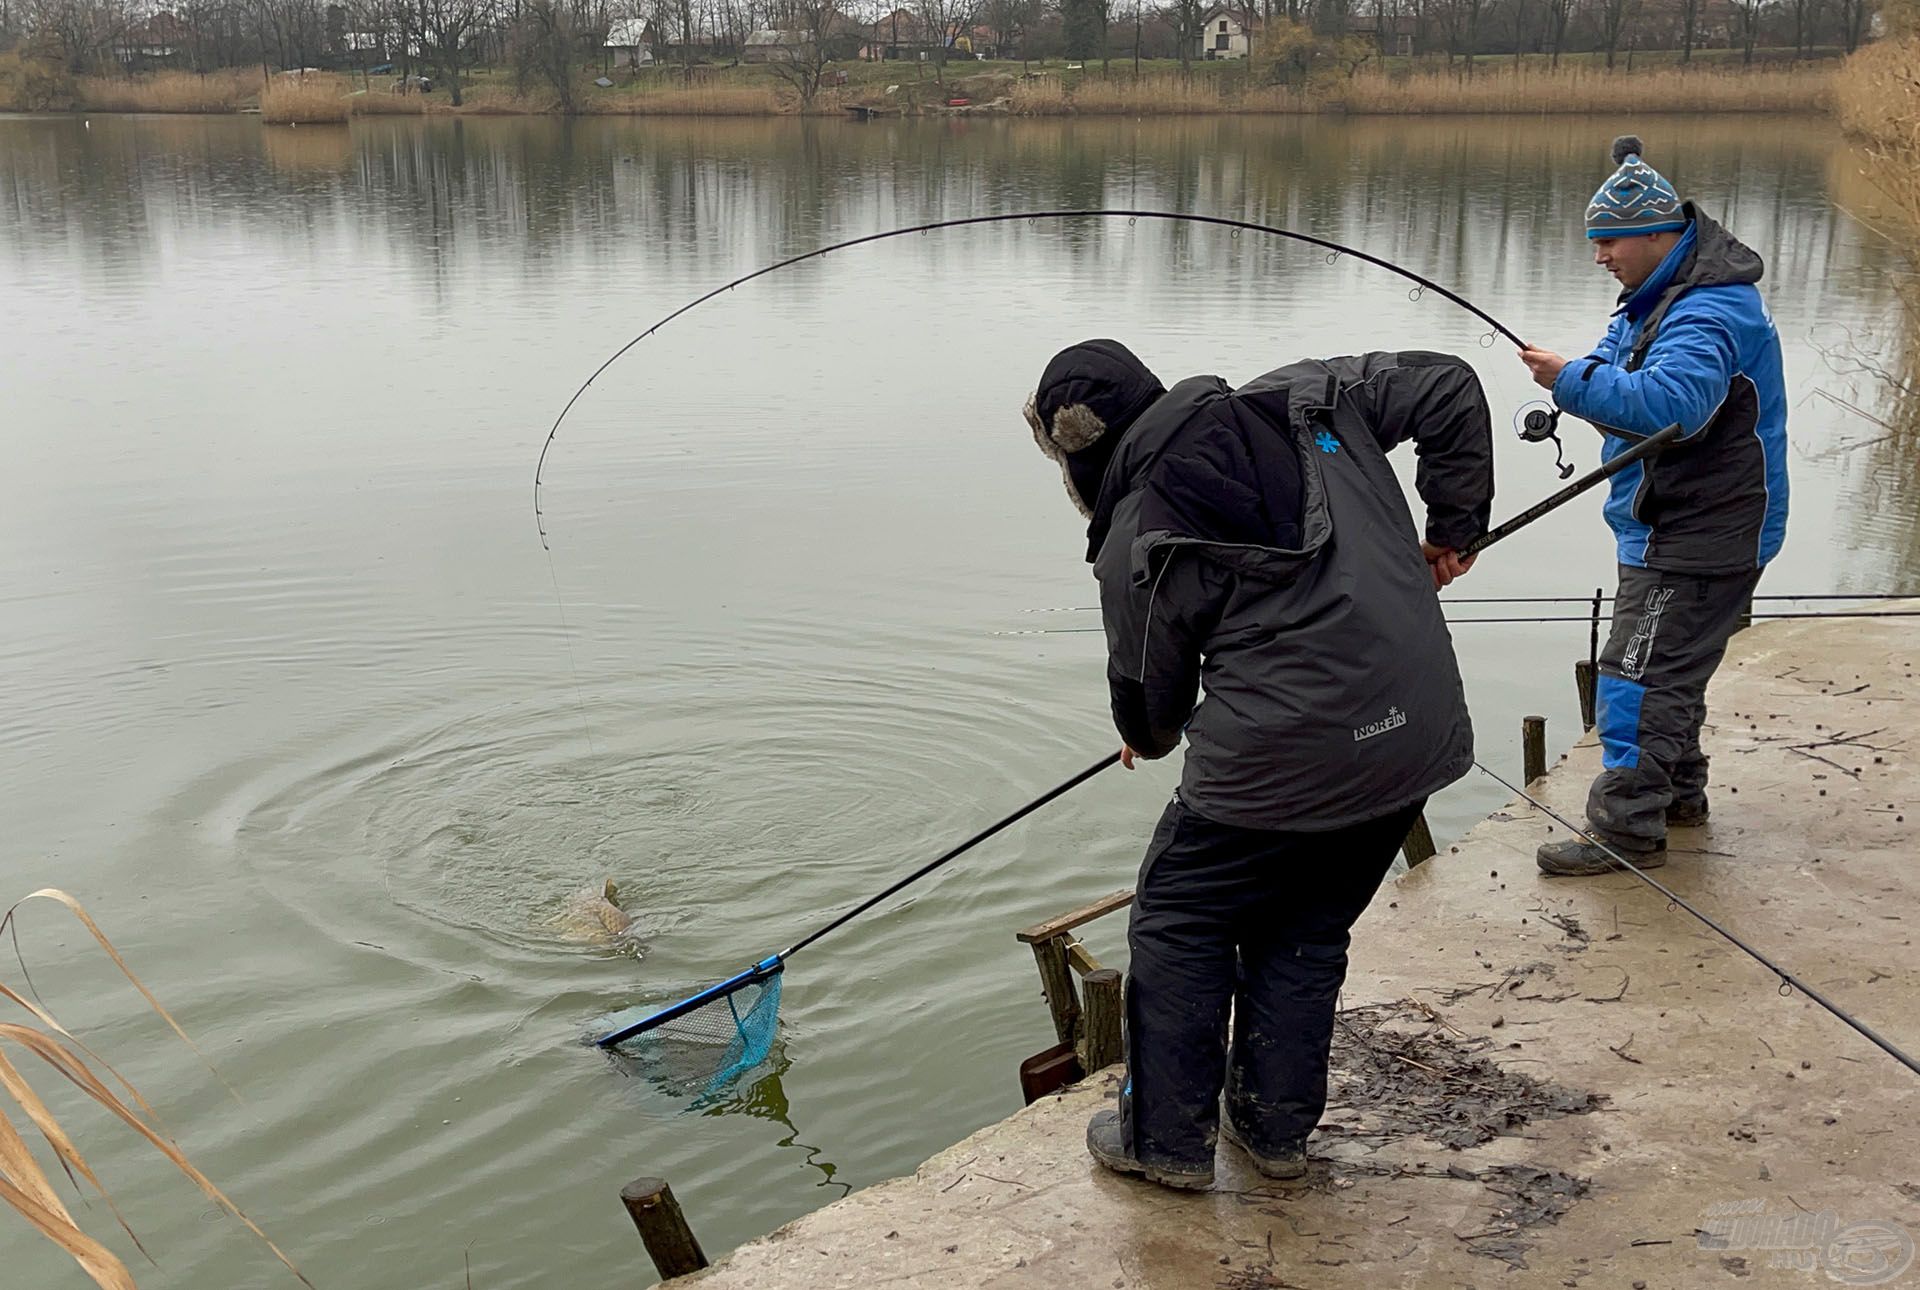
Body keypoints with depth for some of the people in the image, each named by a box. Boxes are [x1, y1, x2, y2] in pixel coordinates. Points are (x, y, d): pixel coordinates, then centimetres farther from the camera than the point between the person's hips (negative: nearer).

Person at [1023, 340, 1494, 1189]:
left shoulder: (1135, 548, -5)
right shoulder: (1303, 402, 6)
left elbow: (1148, 693, 7)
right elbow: (1448, 389, 9)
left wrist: (1148, 738, 31)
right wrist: (1455, 528, 14)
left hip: (1278, 761, -6)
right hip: (1418, 735, 6)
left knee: (1178, 925, 16)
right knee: (1308, 931, 23)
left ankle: (1166, 1136, 21)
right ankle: (1277, 1126, 32)